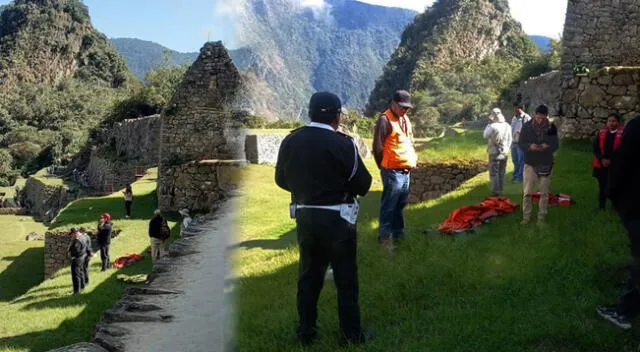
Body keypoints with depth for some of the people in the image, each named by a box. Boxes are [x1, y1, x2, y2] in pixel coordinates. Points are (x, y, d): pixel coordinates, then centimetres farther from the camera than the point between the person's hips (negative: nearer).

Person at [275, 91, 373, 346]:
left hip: (304, 216, 5)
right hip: (336, 218, -5)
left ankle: (305, 332, 23)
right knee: (345, 277, 8)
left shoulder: (290, 141, 0)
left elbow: (282, 180, 9)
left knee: (308, 274, 16)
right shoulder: (342, 144, -16)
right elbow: (363, 184, -10)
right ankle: (352, 334, 17)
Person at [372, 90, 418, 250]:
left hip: (406, 170, 9)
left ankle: (398, 232, 30)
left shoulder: (405, 119, 15)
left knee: (401, 204, 17)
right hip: (393, 171, -9)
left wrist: (413, 158, 15)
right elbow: (377, 147, -13)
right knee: (389, 206, -2)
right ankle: (385, 237, 7)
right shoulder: (385, 120, -13)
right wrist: (384, 167, -3)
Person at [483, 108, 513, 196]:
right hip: (504, 153, 6)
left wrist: (488, 124, 0)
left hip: (494, 153, -5)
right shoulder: (507, 126, -1)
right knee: (502, 172, 15)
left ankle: (495, 191, 5)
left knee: (494, 173, 3)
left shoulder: (493, 126, -20)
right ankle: (500, 190, 23)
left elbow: (486, 136, -4)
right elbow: (510, 140, 7)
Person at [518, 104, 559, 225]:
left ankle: (541, 216, 19)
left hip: (546, 164, 0)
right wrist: (530, 146, -24)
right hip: (530, 163, 0)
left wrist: (547, 146, -24)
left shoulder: (552, 127, -5)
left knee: (544, 193, 8)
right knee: (527, 192, 3)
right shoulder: (527, 126, -5)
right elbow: (520, 143, -3)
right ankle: (526, 216, 15)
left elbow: (556, 145, -2)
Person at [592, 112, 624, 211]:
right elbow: (596, 147, 3)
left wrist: (611, 161, -14)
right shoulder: (601, 132, 4)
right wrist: (602, 159, -10)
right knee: (602, 186, 12)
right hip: (601, 165, 3)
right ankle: (601, 206, 22)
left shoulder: (623, 133, -6)